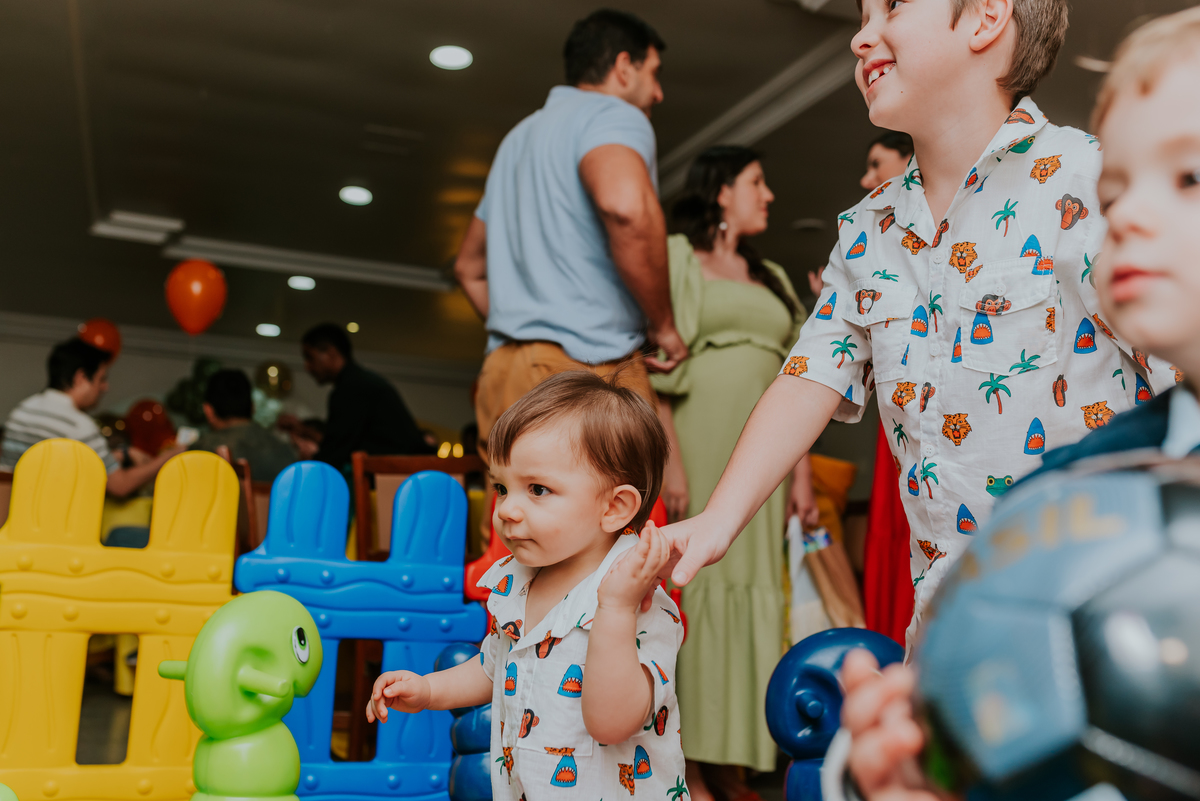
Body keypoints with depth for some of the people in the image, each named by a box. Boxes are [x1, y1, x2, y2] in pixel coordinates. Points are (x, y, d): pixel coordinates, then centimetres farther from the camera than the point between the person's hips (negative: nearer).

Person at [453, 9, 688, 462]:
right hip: (586, 365, -9)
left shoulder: (519, 137, 28)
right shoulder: (612, 114, -1)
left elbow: (469, 268, 34)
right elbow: (626, 205, -25)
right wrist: (663, 325, -12)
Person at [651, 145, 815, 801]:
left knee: (751, 587, 2)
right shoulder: (675, 256, 5)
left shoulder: (772, 279, 23)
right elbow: (656, 363, -7)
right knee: (692, 585, -7)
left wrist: (801, 472, 8)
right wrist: (669, 459, -17)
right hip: (697, 442, -6)